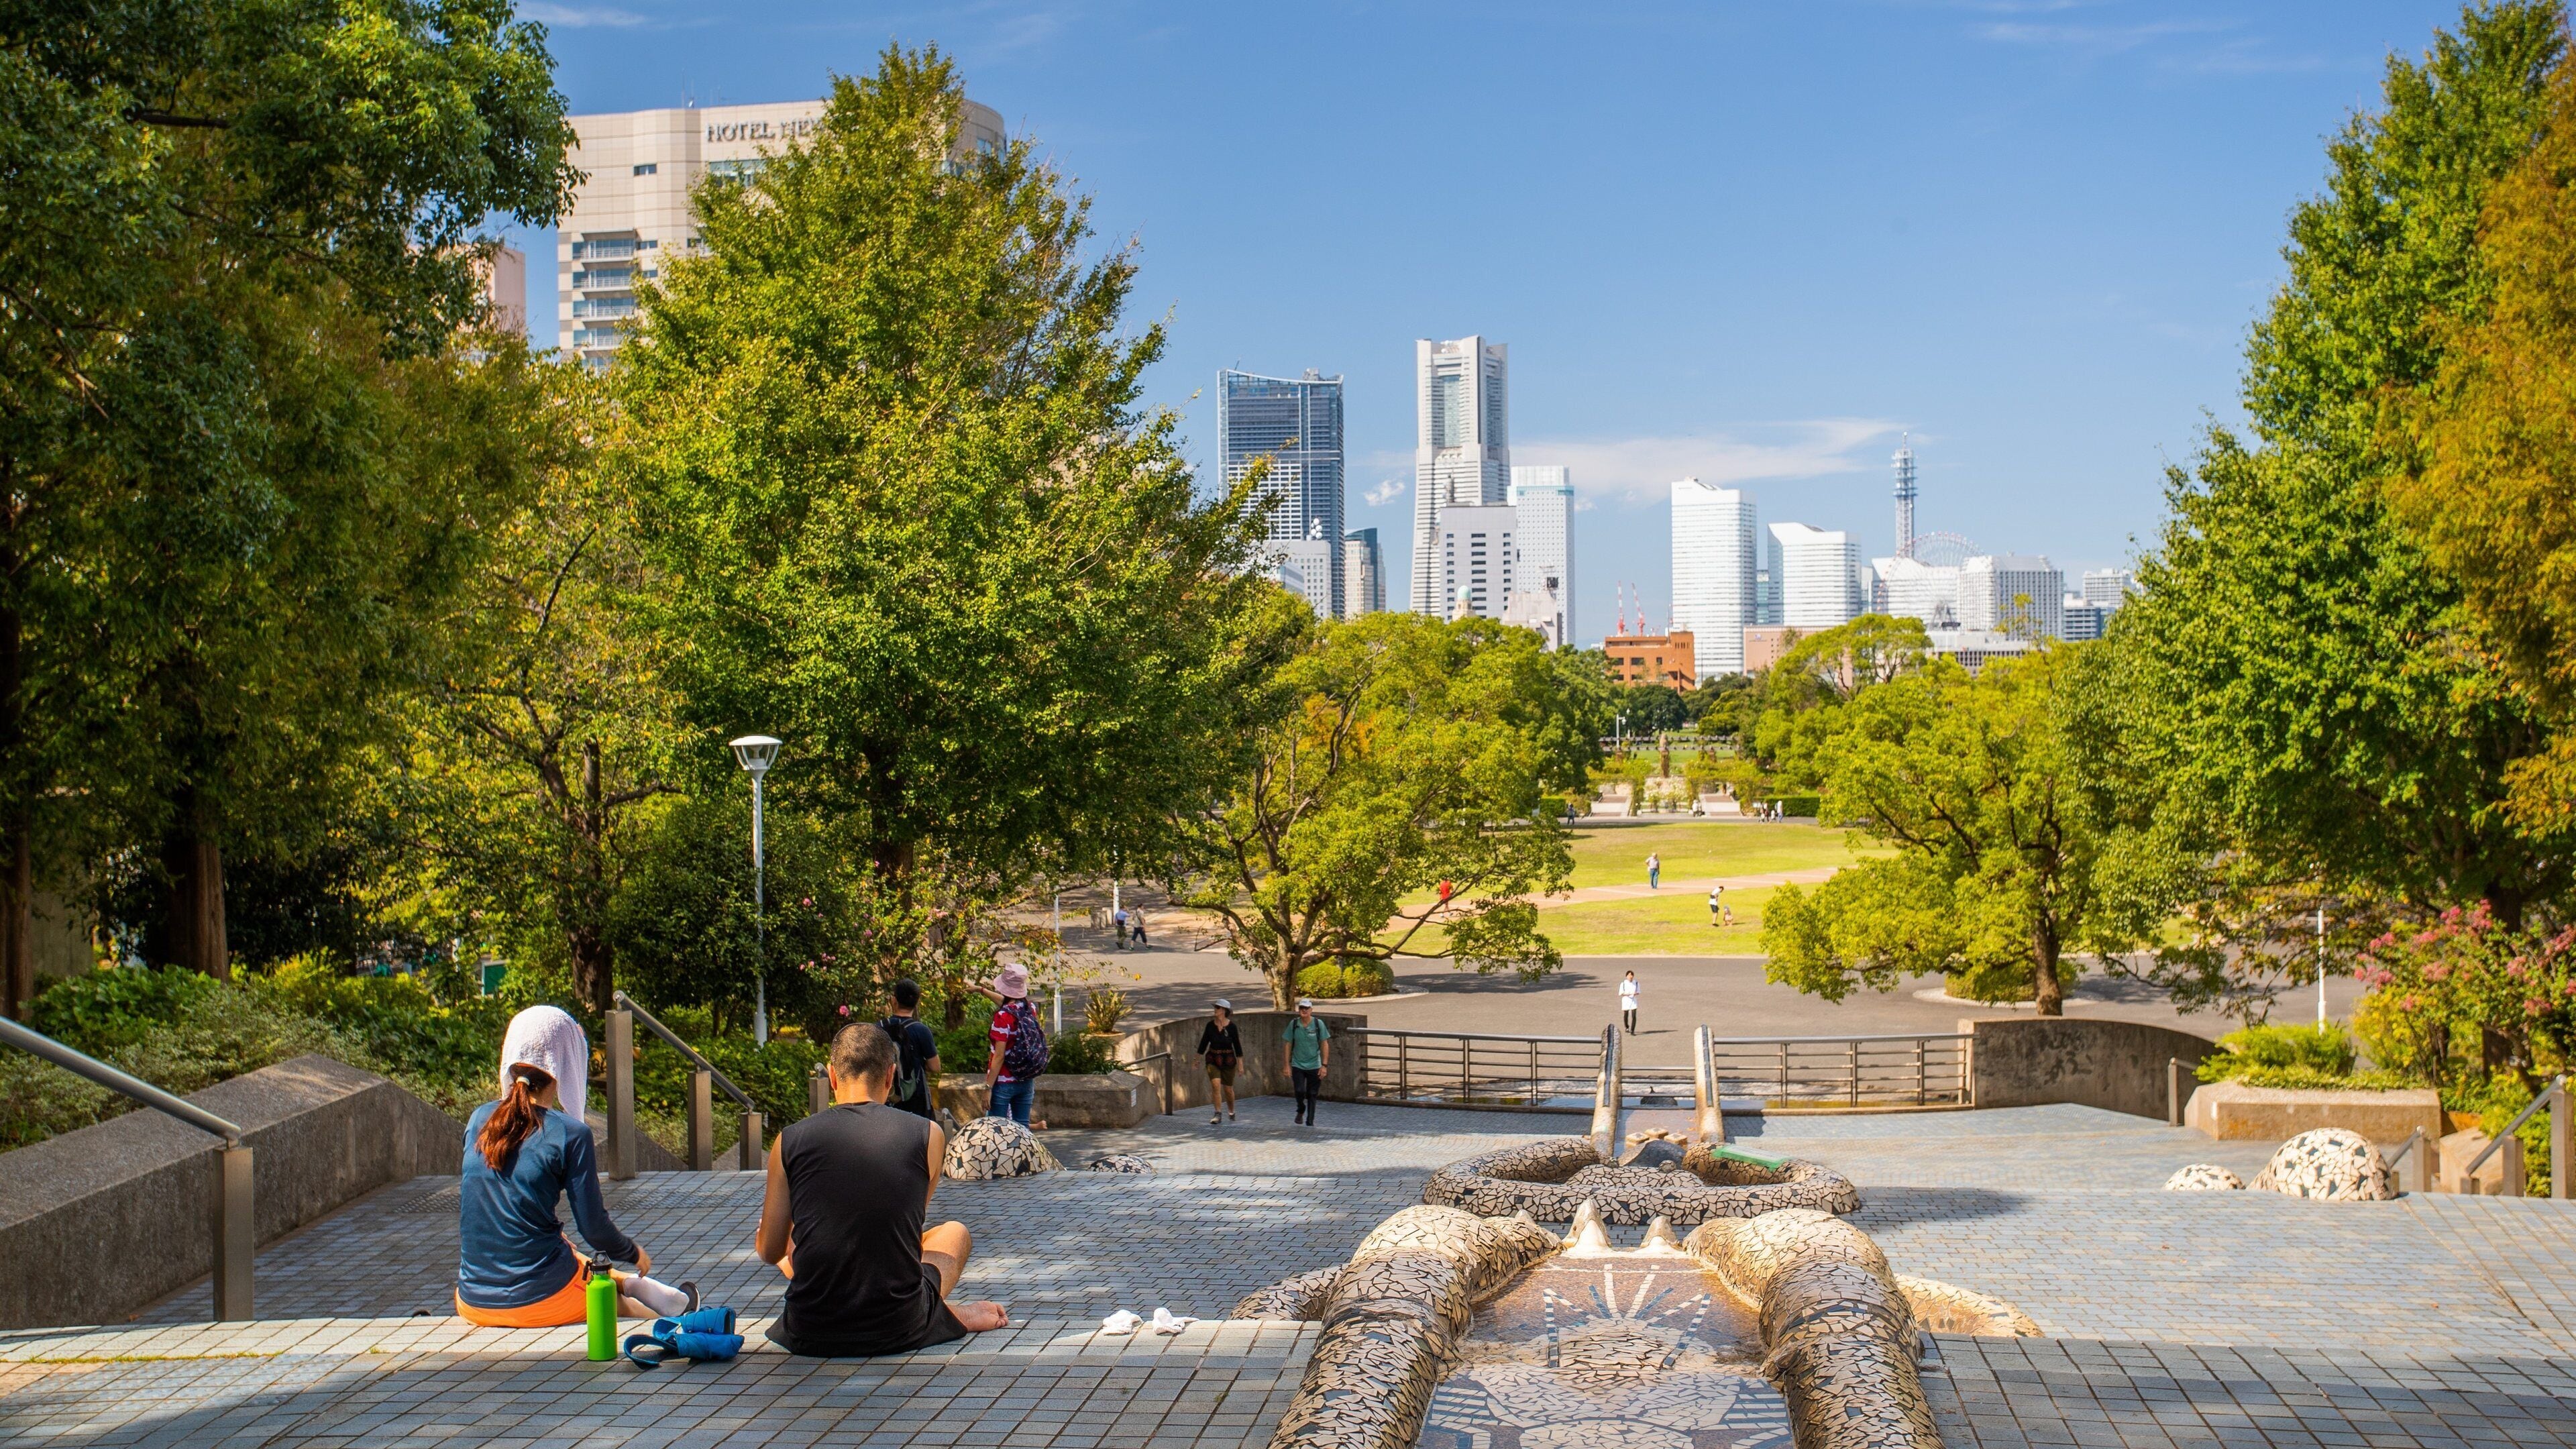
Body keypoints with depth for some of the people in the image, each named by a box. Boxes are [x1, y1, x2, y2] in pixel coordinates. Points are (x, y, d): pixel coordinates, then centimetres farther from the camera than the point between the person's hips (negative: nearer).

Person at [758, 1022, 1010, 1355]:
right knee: (955, 1232, 31)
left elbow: (769, 1252, 6)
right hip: (898, 1332, 1)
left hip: (810, 1336, -1)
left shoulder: (790, 1140, -3)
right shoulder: (929, 1136, -2)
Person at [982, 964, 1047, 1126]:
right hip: (1026, 1082, 7)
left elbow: (999, 1056, -19)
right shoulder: (1031, 1010, 3)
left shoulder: (1003, 1016, -17)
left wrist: (988, 1087, -15)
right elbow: (1009, 1004, 26)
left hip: (1003, 1082, -7)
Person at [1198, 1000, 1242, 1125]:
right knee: (1216, 1085, -15)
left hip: (1228, 1060, -1)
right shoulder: (1210, 1025, -2)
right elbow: (1204, 1042, 6)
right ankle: (1218, 1115, -11)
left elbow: (1237, 1045, -3)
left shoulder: (1231, 1026, -8)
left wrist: (1240, 1063, -4)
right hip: (1213, 1060, 1)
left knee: (1228, 1089, 9)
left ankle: (1231, 1112, 33)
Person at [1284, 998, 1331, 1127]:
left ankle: (1310, 1122, 16)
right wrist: (1287, 1065, 1)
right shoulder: (1294, 1024, -2)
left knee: (1312, 1095, 3)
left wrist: (1324, 1065, -6)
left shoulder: (1318, 1024, -4)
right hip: (1297, 1065, 0)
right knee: (1300, 1091, -14)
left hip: (1314, 1066, 0)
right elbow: (1288, 1045, 4)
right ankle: (1301, 1111, 16)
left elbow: (1325, 1045, -1)